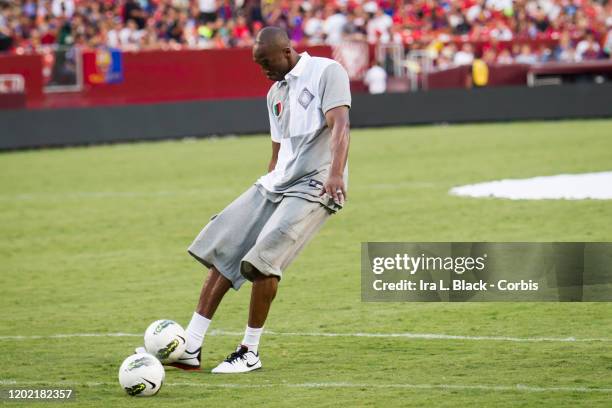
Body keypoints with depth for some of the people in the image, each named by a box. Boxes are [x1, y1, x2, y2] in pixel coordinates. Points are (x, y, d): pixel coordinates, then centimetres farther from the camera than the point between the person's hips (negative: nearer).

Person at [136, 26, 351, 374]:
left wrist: (335, 173, -34)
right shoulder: (276, 93, 20)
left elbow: (340, 125, -19)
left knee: (263, 258, -21)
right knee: (224, 252, -1)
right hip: (278, 183, 8)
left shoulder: (327, 72, -5)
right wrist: (265, 195, 24)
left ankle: (250, 352, -6)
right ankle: (190, 349, 1)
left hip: (315, 186, -8)